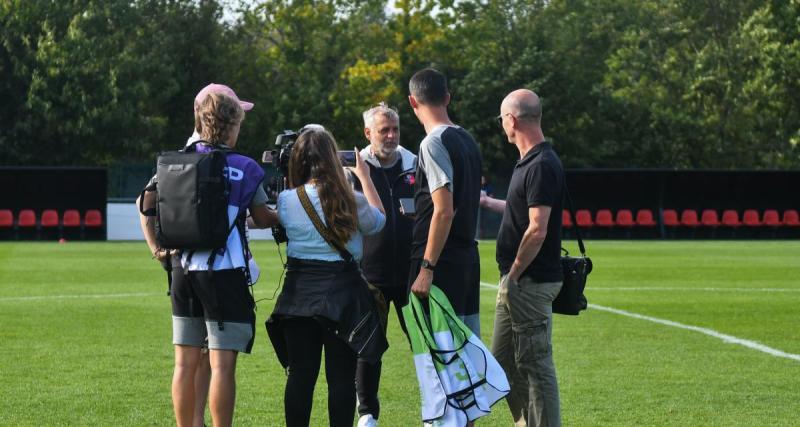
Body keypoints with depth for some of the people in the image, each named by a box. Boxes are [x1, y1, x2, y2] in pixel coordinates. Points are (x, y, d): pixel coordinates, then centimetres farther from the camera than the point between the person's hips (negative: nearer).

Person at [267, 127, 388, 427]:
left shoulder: (286, 201, -5)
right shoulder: (351, 202, -8)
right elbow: (377, 221, 12)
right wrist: (365, 176, 21)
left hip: (300, 293, 2)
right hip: (342, 292, -2)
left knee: (300, 375, 7)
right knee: (341, 376, 2)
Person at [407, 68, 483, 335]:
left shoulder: (434, 143, -13)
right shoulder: (467, 140, 14)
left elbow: (444, 211, -20)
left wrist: (426, 268, -20)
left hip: (442, 263, -9)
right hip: (468, 257, 9)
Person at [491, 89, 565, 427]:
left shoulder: (542, 166, -18)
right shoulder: (528, 162, 13)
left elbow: (537, 230, -24)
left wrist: (513, 276, -19)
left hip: (531, 282, -10)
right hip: (519, 282, 10)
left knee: (534, 364, -6)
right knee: (503, 361, 16)